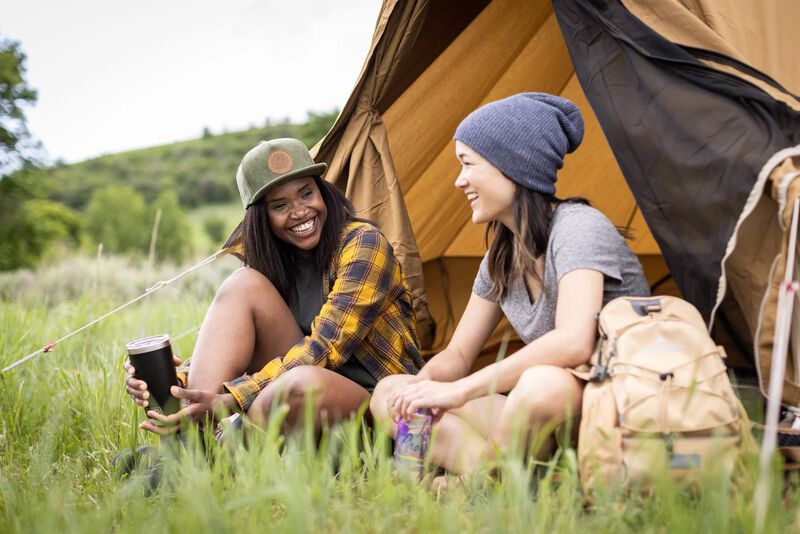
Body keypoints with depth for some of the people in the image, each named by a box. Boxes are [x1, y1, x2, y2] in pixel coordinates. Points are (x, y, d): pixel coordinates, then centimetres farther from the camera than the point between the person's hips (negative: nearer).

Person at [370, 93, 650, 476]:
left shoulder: (577, 227, -17)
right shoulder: (501, 258, 8)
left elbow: (573, 343, -33)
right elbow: (457, 354, 11)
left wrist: (460, 390, -29)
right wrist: (425, 384, -13)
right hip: (547, 430, 8)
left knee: (544, 385, -42)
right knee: (389, 395, -3)